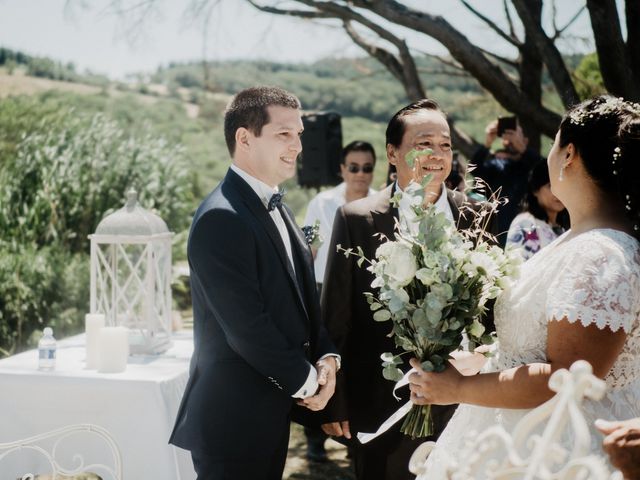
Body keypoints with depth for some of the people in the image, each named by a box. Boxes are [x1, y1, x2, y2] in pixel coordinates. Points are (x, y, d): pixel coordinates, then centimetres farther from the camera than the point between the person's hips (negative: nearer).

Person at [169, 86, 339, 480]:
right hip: (233, 421, -9)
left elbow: (303, 296, 15)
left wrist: (325, 357, -2)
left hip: (270, 412, 9)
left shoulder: (275, 208, 11)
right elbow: (247, 326, -22)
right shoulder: (221, 219, -19)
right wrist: (304, 381, -11)